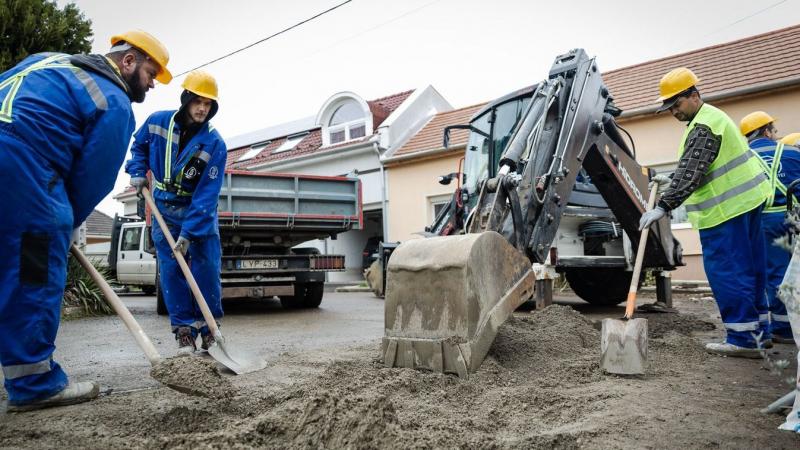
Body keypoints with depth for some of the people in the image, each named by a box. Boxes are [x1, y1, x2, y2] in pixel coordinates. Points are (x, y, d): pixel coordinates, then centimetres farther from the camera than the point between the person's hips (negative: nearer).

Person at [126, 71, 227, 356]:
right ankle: (185, 331, 4)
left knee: (207, 269, -6)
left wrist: (189, 232, -27)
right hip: (165, 209, 2)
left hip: (200, 211, -2)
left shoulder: (215, 144, -18)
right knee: (170, 271, -2)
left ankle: (209, 330, 8)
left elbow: (207, 194, -22)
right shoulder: (157, 122, -8)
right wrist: (137, 172, -3)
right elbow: (138, 146, 15)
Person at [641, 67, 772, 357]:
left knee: (725, 271, -7)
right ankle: (758, 331, 23)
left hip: (725, 208, -11)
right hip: (746, 200, 11)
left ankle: (743, 338, -3)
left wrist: (663, 207, -28)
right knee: (749, 268, 14)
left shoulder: (703, 127, -16)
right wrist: (672, 182, 19)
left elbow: (691, 173, -25)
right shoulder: (713, 116, 18)